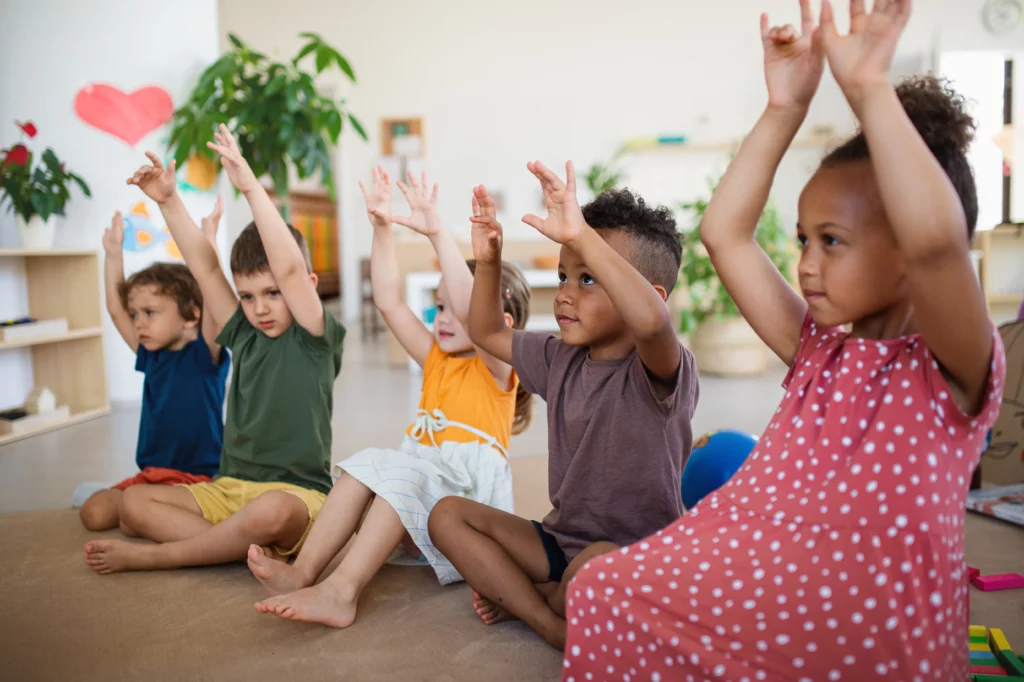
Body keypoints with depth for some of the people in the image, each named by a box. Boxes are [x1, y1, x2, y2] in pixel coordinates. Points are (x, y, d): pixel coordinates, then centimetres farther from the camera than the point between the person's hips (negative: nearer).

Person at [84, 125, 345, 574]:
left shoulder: (312, 340, -6)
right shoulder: (243, 336, 10)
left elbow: (288, 268, -20)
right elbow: (204, 267, 7)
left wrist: (252, 188, -24)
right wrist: (168, 201, 1)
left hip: (296, 492, -6)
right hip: (230, 488, 7)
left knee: (270, 510, -39)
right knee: (133, 502, -8)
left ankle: (151, 557, -16)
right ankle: (255, 548, -22)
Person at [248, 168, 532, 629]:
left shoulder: (496, 369, -4)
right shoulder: (436, 362, 15)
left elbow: (472, 311, -25)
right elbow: (389, 302, 7)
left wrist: (438, 233, -30)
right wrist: (382, 228, -1)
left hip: (468, 497, -7)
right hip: (417, 505, 7)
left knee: (405, 471, -31)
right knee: (367, 462, -15)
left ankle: (341, 592, -39)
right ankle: (304, 570, -26)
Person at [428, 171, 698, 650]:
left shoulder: (659, 369, -19)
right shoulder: (560, 359, 5)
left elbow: (650, 320, -44)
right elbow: (487, 333, 17)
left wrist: (582, 236, -46)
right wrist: (487, 261, 2)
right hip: (560, 539, 7)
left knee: (596, 564, -40)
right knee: (448, 514, -4)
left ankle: (516, 596, -5)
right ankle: (553, 626, -16)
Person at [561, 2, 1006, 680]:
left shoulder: (950, 366, -6)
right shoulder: (820, 351, 12)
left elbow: (934, 239, -29)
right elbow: (724, 234, 10)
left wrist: (870, 89, -23)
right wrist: (785, 109, 5)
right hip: (769, 588, 6)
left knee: (613, 599, -18)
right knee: (604, 583, -9)